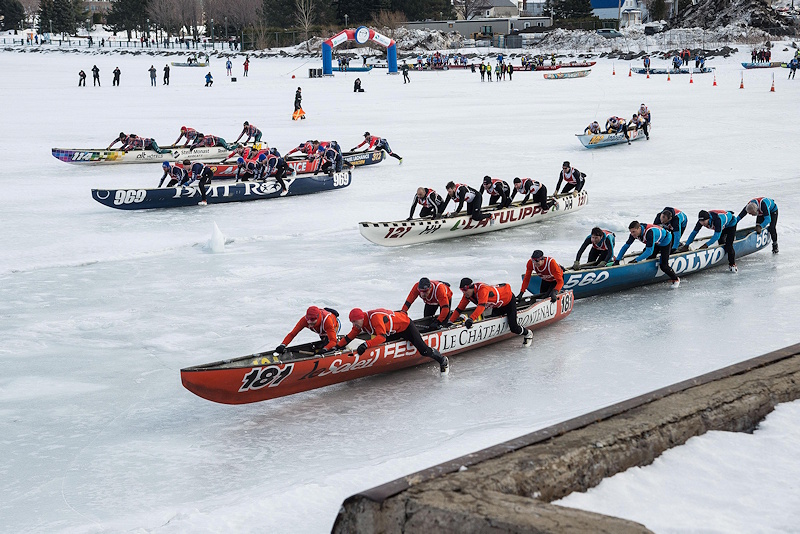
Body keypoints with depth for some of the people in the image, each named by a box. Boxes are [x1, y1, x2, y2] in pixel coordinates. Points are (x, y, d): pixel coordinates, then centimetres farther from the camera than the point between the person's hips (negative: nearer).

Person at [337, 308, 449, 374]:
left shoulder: (375, 317, -38)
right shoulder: (360, 323, -10)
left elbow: (382, 337, -47)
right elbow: (350, 336, -1)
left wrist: (366, 344, -55)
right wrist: (338, 346, -10)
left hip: (405, 324, -9)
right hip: (393, 332, 9)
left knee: (423, 350, -10)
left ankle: (442, 360, 15)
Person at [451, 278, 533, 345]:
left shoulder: (482, 289, -39)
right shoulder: (467, 294, -13)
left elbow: (481, 306, -52)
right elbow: (459, 308, -9)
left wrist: (470, 319, -64)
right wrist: (450, 321, -17)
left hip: (508, 300, -8)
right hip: (498, 304, 8)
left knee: (513, 328, -11)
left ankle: (528, 334, 18)